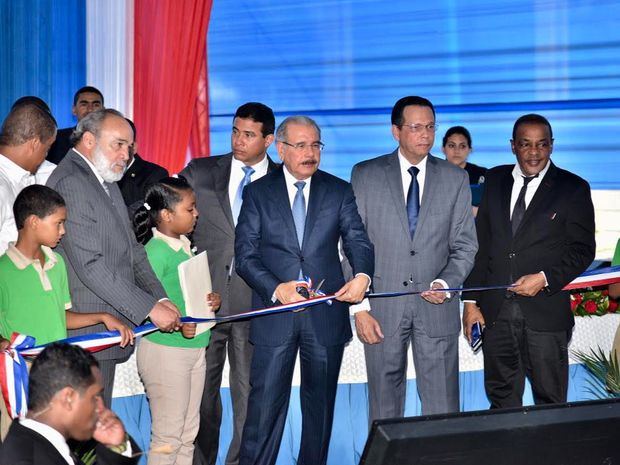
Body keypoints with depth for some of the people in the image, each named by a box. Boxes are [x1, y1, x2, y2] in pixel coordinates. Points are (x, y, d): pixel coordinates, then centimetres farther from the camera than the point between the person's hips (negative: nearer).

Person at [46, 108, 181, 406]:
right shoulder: (70, 183, -16)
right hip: (86, 331, -10)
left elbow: (131, 249, 17)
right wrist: (150, 308, -19)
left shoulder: (106, 181, 16)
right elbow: (90, 265, -22)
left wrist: (160, 298, 2)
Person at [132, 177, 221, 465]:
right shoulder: (156, 251, -16)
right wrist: (177, 324, -33)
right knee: (167, 437, -1)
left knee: (188, 434, 15)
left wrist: (213, 300, 0)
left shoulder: (185, 246, 10)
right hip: (165, 351, -9)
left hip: (194, 349, 9)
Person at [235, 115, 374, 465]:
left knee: (321, 404, 13)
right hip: (275, 315, -2)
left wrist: (362, 275, -24)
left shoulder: (339, 191, 7)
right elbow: (246, 254, -3)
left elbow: (358, 241, -1)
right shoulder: (258, 193, 3)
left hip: (326, 314, 2)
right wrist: (276, 288, -19)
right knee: (265, 406, -3)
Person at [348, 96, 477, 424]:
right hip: (382, 309, -1)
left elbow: (465, 245, 7)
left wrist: (445, 283, -12)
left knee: (443, 409, 0)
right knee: (384, 406, 6)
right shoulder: (365, 175, 3)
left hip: (436, 308, 1)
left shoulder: (455, 179, 8)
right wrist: (359, 307, -6)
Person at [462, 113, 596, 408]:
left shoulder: (573, 188, -1)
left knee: (550, 401, 5)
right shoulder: (494, 180, 9)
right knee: (501, 396, 11)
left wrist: (545, 279, -16)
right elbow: (480, 243, 9)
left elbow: (582, 250, -1)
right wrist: (471, 301, 5)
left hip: (546, 311, -3)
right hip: (495, 311, 3)